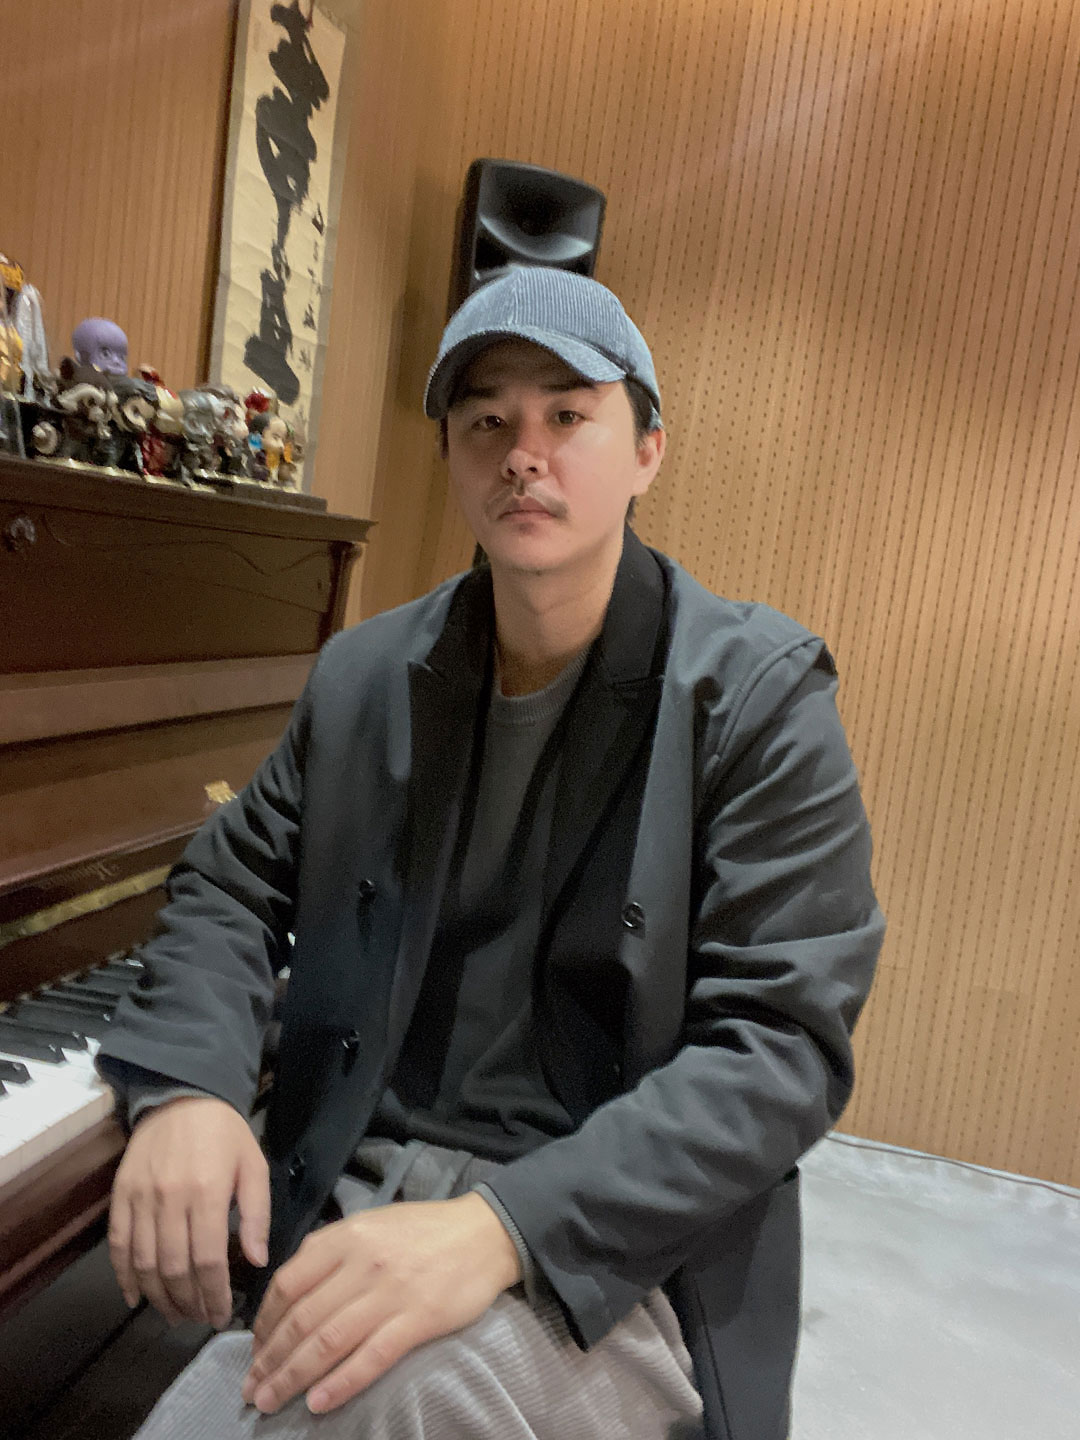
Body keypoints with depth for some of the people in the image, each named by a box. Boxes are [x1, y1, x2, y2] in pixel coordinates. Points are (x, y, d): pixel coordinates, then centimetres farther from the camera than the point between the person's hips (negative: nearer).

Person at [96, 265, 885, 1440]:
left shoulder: (759, 694, -10)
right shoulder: (366, 675, 4)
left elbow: (783, 1045, -16)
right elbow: (232, 881, 11)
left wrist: (502, 1229, -28)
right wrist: (184, 1086, -10)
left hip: (617, 1256, -4)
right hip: (352, 1212, 5)